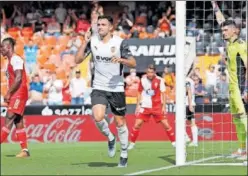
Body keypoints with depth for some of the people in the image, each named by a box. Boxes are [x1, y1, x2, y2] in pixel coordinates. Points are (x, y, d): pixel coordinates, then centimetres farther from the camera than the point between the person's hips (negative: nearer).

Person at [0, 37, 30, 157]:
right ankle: (25, 150, 5)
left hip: (19, 94, -10)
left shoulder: (16, 59, -10)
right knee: (18, 123, 6)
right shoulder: (10, 61, 20)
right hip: (15, 95, 10)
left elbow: (18, 78, -20)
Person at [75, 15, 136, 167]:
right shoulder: (93, 41, 0)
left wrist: (120, 60, -28)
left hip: (117, 88, -1)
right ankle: (110, 138, 9)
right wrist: (85, 42, -13)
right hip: (99, 88, 1)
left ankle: (124, 154, 22)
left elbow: (133, 63, -9)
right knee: (98, 117, -21)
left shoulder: (120, 42, -8)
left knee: (120, 122, 5)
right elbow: (78, 60, -3)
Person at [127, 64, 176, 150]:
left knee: (166, 124, -4)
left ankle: (174, 142, 9)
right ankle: (132, 143, 6)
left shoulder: (159, 80, -7)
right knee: (137, 124, -8)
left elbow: (163, 94, -1)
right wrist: (138, 105, 6)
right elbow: (139, 93, 9)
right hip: (145, 106, 1)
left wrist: (163, 106, -6)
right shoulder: (143, 80, -2)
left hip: (157, 107, -1)